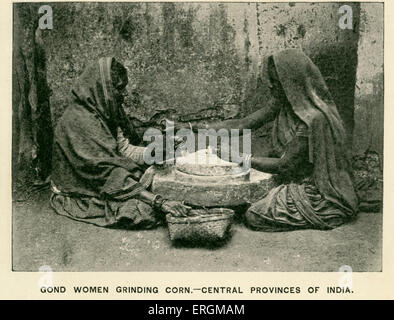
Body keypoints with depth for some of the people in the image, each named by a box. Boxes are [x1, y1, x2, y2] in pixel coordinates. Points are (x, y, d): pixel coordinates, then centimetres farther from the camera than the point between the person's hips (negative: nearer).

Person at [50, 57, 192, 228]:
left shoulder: (106, 111, 0)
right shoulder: (80, 121, -27)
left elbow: (124, 149, -1)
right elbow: (108, 175, -32)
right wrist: (159, 201, -36)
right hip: (81, 195, -8)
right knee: (146, 211, -24)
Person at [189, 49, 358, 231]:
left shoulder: (313, 119, -28)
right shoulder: (283, 103, -2)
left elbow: (284, 165, -22)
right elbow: (245, 124, 1)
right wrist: (205, 127, -5)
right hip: (296, 179, 8)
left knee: (255, 217, -15)